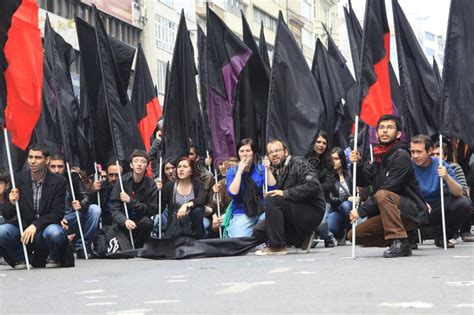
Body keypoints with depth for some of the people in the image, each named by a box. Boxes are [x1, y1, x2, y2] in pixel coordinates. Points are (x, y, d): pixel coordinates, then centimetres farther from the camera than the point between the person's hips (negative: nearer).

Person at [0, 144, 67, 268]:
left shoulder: (58, 182, -4)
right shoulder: (18, 179, 1)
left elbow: (58, 214, -10)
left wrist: (35, 225, -24)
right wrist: (12, 203, -21)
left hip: (45, 229, -2)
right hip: (22, 231, 2)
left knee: (55, 232, -35)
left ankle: (53, 258, 0)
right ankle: (20, 259, 3)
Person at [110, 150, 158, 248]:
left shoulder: (151, 185, -5)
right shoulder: (122, 181, -9)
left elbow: (152, 209, -10)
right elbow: (115, 210, -12)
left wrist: (130, 201, -20)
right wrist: (125, 221, -34)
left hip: (140, 221, 1)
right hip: (123, 223, -1)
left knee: (147, 222, -31)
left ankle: (137, 248, -7)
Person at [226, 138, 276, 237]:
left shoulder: (260, 168, 9)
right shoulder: (231, 171, 6)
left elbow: (272, 187, -2)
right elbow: (232, 193, -11)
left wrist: (268, 170, -10)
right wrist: (240, 171, -11)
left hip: (262, 210, 2)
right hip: (241, 213, -2)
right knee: (240, 240, -28)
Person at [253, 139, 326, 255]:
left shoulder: (298, 164, -9)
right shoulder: (277, 171, 14)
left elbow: (313, 186, -24)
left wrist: (285, 193, -24)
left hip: (312, 212, -8)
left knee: (271, 199, -25)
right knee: (259, 231, -2)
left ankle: (277, 246, -19)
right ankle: (301, 239, 5)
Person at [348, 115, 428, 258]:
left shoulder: (401, 156, -14)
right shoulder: (379, 156, 14)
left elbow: (389, 189, -22)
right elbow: (363, 181, 7)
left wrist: (361, 210, -21)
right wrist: (358, 164, -13)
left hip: (412, 212, -8)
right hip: (388, 214, 8)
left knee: (383, 194, -35)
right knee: (354, 235, -1)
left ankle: (399, 242, -28)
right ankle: (400, 243, 4)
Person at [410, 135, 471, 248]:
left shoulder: (440, 165, -9)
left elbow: (459, 193, -14)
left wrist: (446, 177, -33)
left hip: (436, 211, 2)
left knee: (463, 203, -22)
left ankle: (442, 237, 2)